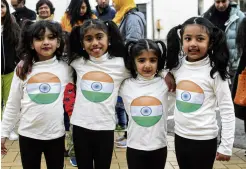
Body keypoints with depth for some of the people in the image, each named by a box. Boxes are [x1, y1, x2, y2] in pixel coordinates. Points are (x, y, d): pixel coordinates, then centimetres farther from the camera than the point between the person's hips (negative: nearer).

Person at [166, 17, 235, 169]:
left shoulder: (214, 71, -14)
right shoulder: (177, 66, -2)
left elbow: (227, 110, -11)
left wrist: (226, 146, -12)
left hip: (204, 139, -4)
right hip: (180, 136, 5)